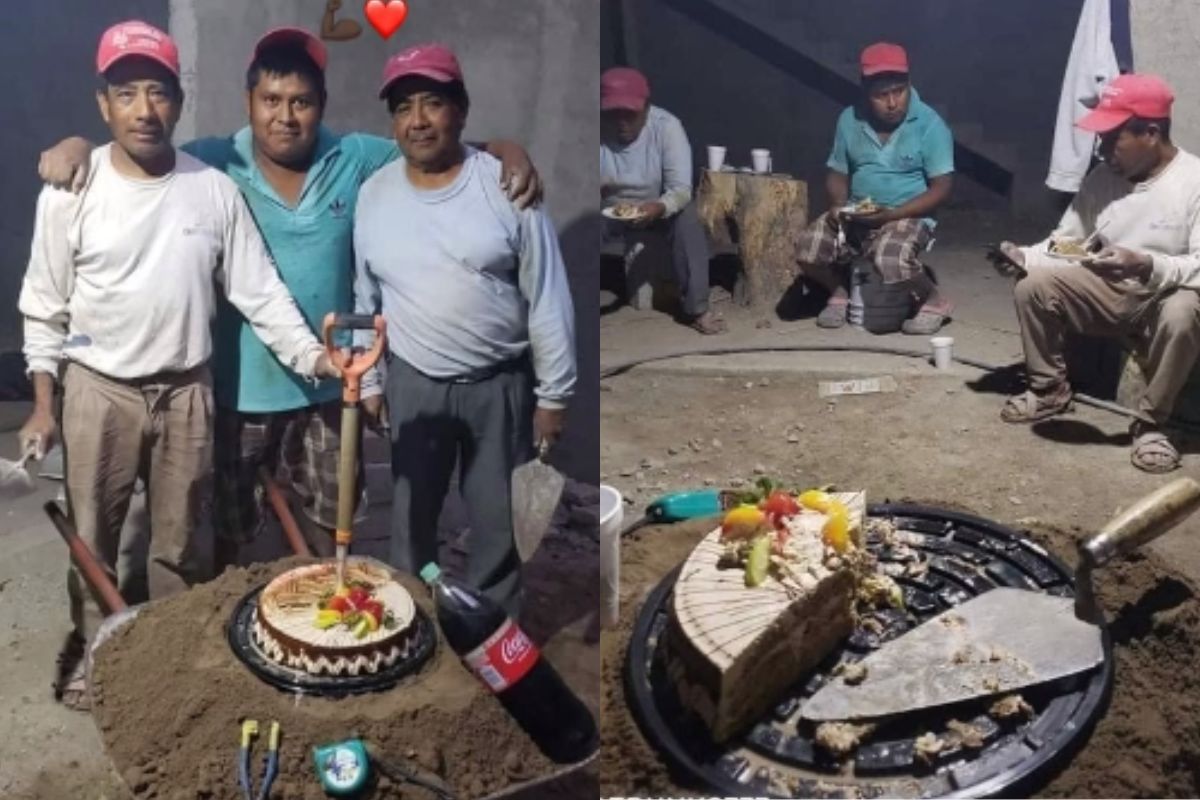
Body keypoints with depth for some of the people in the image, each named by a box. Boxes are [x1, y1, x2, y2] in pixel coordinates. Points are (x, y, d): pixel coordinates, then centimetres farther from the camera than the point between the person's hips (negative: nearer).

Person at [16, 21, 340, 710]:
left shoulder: (216, 190, -5)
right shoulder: (71, 192, -8)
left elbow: (259, 291, -1)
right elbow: (45, 307, -1)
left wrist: (311, 355, -13)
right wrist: (43, 405, -2)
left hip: (186, 393, 1)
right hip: (98, 392, -1)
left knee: (183, 541, 13)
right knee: (93, 536, 14)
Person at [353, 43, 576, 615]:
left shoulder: (507, 186, -11)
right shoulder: (374, 194, -1)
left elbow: (548, 300, -8)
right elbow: (365, 297, 8)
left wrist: (553, 395, -7)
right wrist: (367, 382, 8)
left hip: (500, 384, -2)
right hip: (413, 384, 2)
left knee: (498, 521, 10)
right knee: (411, 514, 14)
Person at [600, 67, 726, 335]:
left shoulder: (666, 126, -21)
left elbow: (681, 189, -25)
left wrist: (658, 207, -47)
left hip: (656, 209, 0)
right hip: (606, 214, 0)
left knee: (687, 217, -28)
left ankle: (696, 309, -21)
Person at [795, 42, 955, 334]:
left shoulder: (930, 125, -10)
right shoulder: (849, 120, 2)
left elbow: (942, 187, -11)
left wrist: (891, 214, -23)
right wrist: (838, 205, -12)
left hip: (908, 217, -4)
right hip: (855, 216, 4)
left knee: (891, 261, -36)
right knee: (808, 248, -22)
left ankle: (935, 301, -4)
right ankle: (840, 291, 10)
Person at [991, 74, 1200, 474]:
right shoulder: (1102, 178, -1)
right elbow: (1065, 242, 5)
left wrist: (1147, 266, -43)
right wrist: (1024, 256, -15)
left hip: (1167, 296, -5)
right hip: (1110, 292, 5)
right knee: (1032, 287, -15)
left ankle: (1150, 423, -19)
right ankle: (1049, 390, 5)